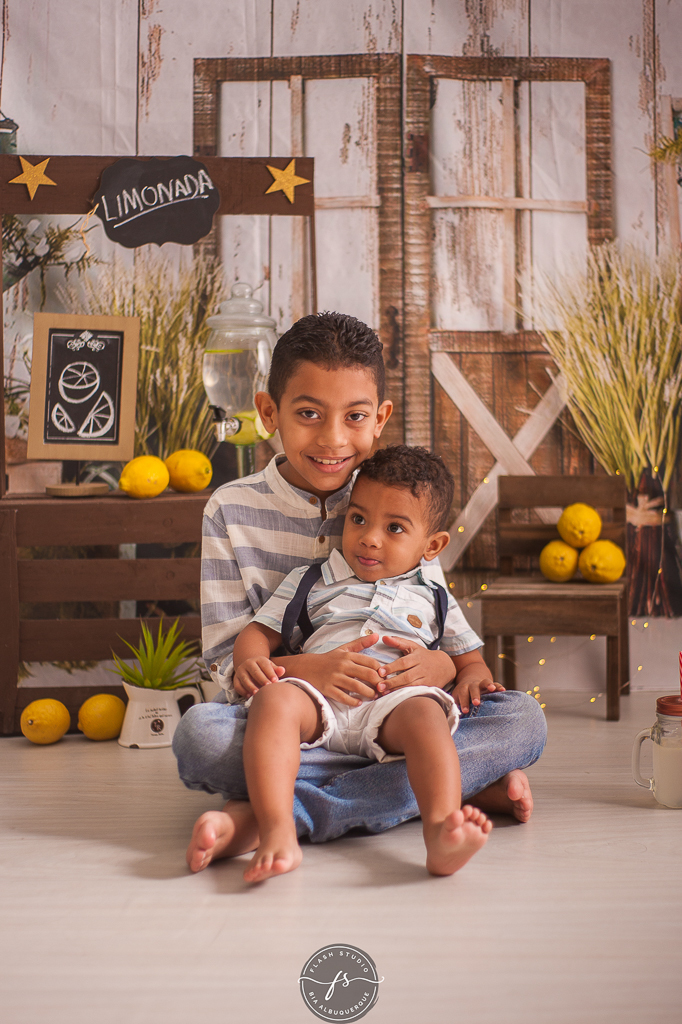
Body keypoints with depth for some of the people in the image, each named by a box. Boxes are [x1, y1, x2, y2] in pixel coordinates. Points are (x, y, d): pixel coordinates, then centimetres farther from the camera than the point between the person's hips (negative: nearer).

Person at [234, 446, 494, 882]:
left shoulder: (434, 601, 28)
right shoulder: (311, 583, 26)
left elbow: (470, 662, 29)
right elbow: (259, 632, 21)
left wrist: (473, 683, 3)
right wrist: (250, 662, -4)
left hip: (394, 703, 0)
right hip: (320, 700, 0)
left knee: (425, 713, -35)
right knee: (274, 698, -33)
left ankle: (441, 832, -54)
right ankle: (278, 833, -48)